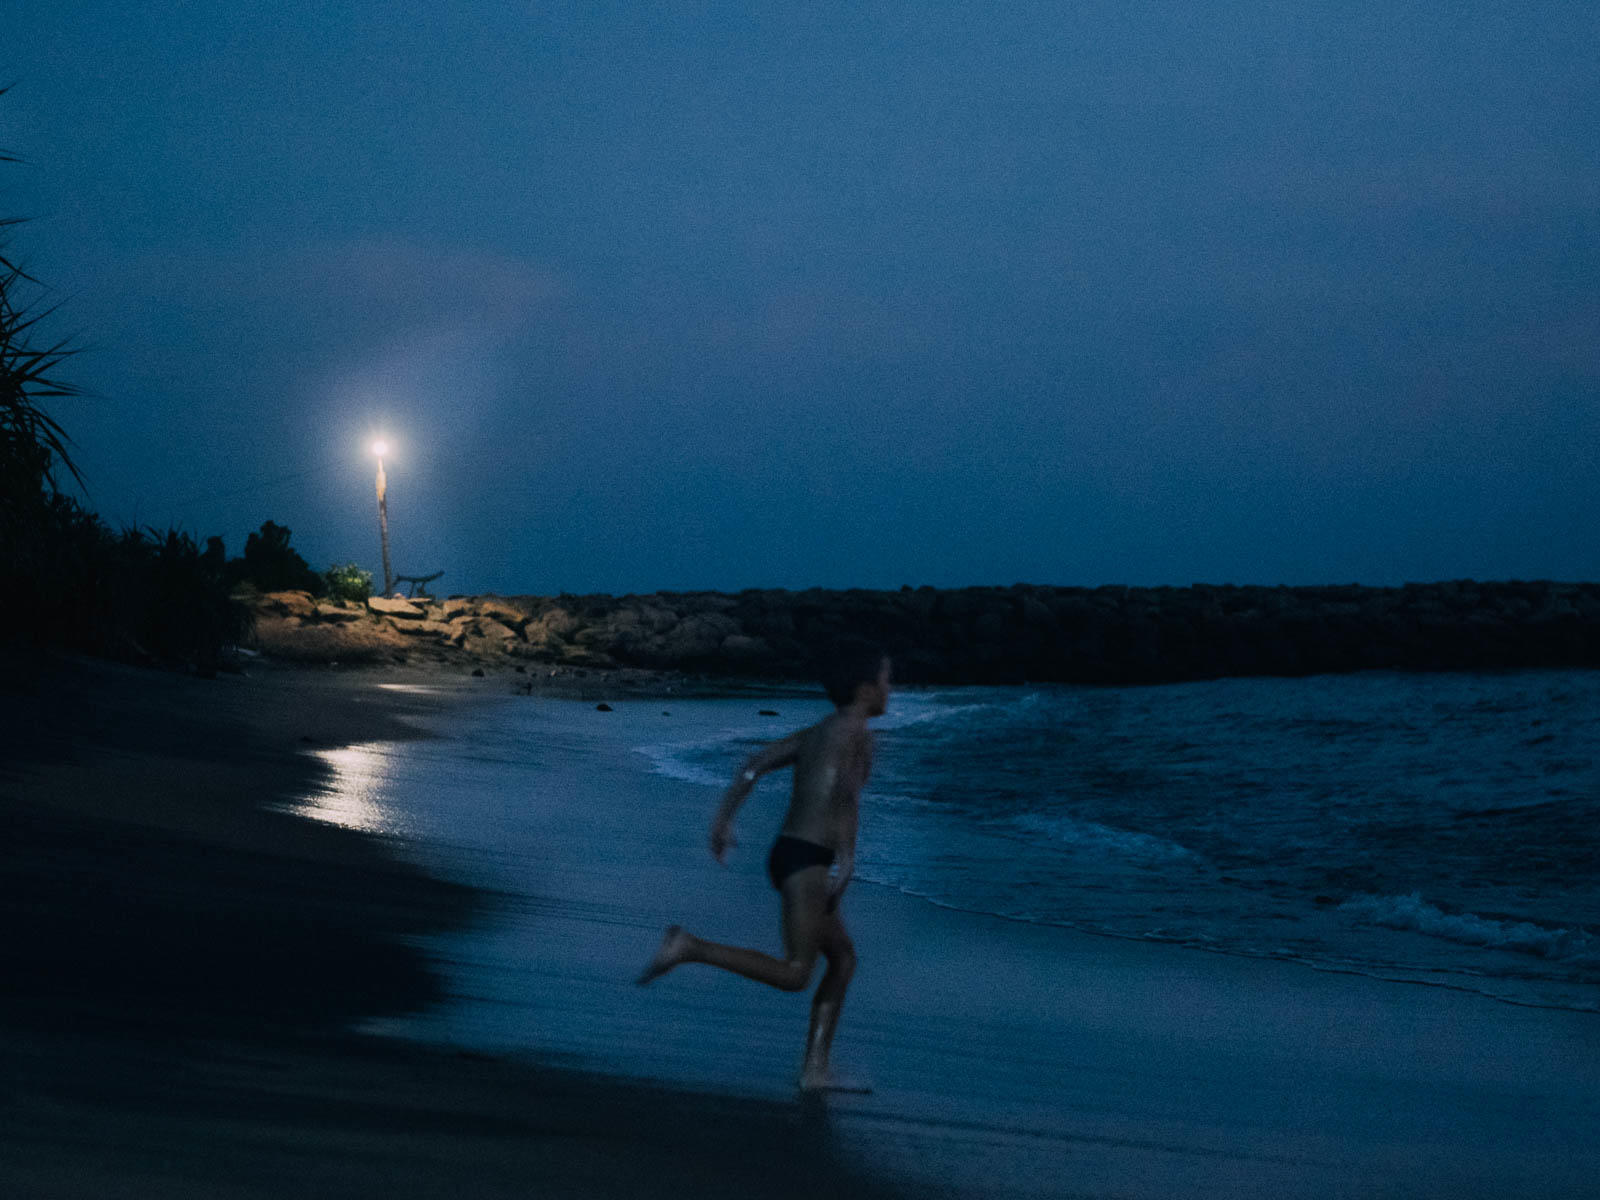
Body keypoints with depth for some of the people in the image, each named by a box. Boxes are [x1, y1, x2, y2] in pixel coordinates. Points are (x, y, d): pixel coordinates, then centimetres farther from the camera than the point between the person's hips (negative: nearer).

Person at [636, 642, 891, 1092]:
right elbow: (845, 788, -23)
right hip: (807, 858, -10)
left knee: (843, 957, 17)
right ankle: (689, 948, -18)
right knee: (794, 975, -15)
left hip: (786, 853, 10)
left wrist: (724, 817, 18)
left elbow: (755, 763, 18)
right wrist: (846, 854, -26)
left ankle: (815, 1068, 14)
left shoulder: (816, 732, 20)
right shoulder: (854, 730, -7)